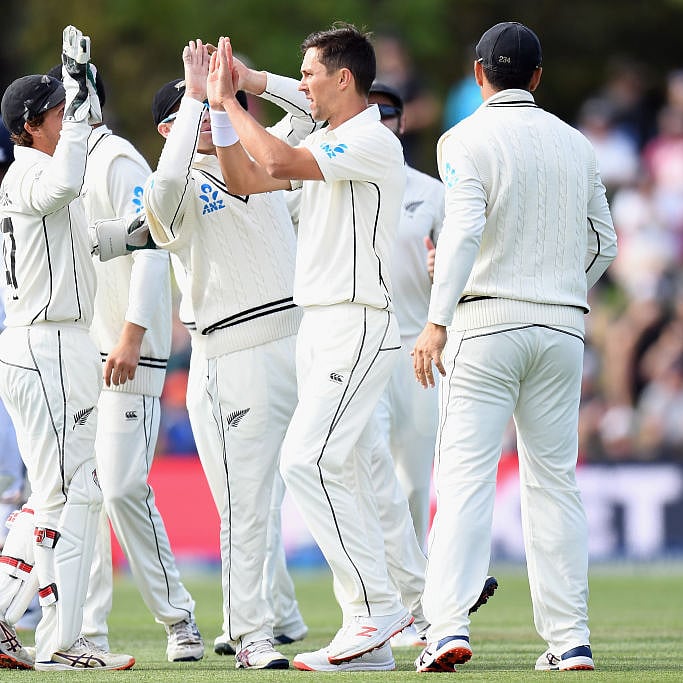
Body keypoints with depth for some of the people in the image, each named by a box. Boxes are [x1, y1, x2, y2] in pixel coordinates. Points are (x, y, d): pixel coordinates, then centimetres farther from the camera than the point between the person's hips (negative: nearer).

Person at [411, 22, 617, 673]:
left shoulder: (467, 139, -5)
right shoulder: (575, 144, 12)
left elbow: (464, 229, -18)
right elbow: (604, 242, 15)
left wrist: (438, 320, -24)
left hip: (488, 320, -4)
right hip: (562, 326, 5)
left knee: (464, 474, -7)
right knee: (554, 479, 9)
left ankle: (449, 625, -19)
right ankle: (569, 638, 5)